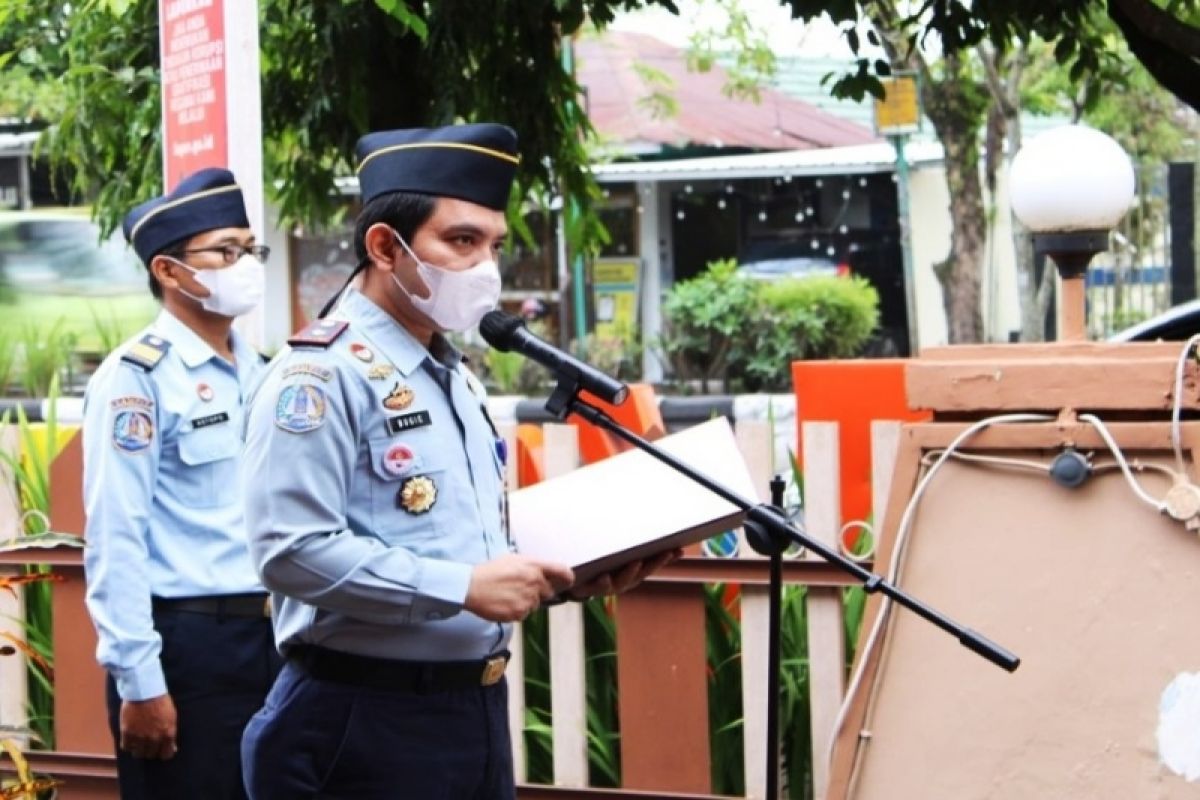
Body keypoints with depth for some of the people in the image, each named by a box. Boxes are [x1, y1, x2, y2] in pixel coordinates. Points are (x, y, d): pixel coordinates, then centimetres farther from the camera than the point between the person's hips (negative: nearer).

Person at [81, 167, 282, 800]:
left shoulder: (256, 373, 14)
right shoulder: (137, 377, -10)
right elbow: (114, 539, -15)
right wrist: (139, 682, -19)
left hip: (268, 637, 7)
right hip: (185, 644, -7)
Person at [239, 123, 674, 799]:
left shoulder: (457, 378, 18)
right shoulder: (323, 374, -12)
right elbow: (293, 550, -23)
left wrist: (565, 576, 7)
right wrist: (463, 587, -23)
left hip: (476, 711, 9)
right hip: (367, 725, -9)